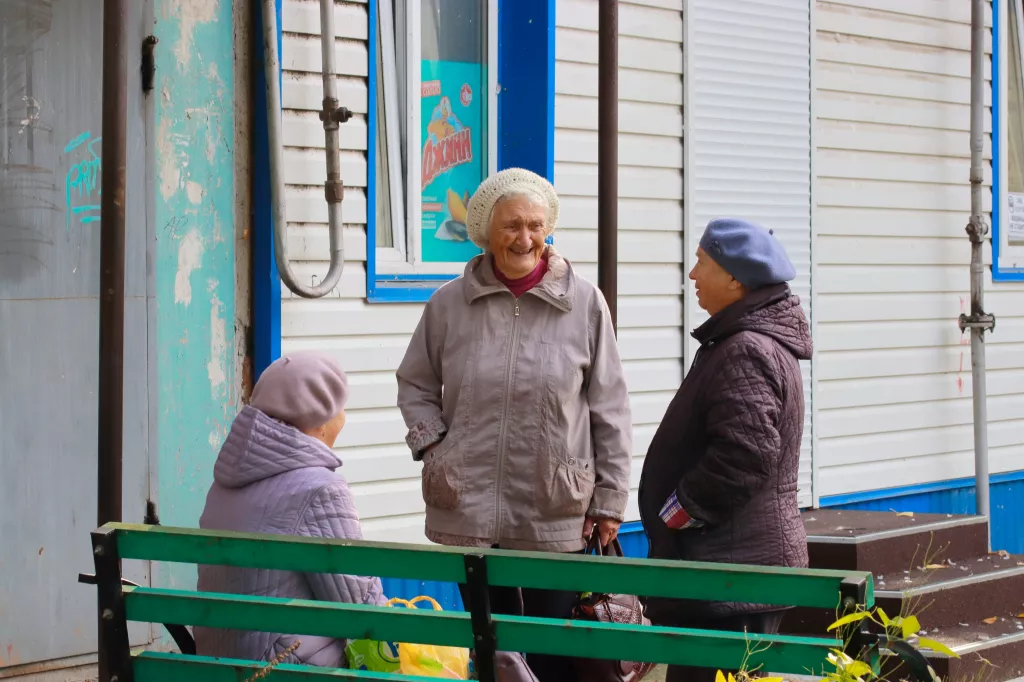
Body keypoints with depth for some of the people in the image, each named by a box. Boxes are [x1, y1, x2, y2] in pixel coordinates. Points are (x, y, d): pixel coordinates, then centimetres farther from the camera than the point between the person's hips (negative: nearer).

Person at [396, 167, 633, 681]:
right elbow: (415, 384, 17)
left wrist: (609, 500, 1)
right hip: (472, 512, 2)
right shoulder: (449, 303, 2)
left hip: (557, 515, -2)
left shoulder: (584, 303, -2)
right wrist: (432, 444, 1)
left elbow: (609, 410, 2)